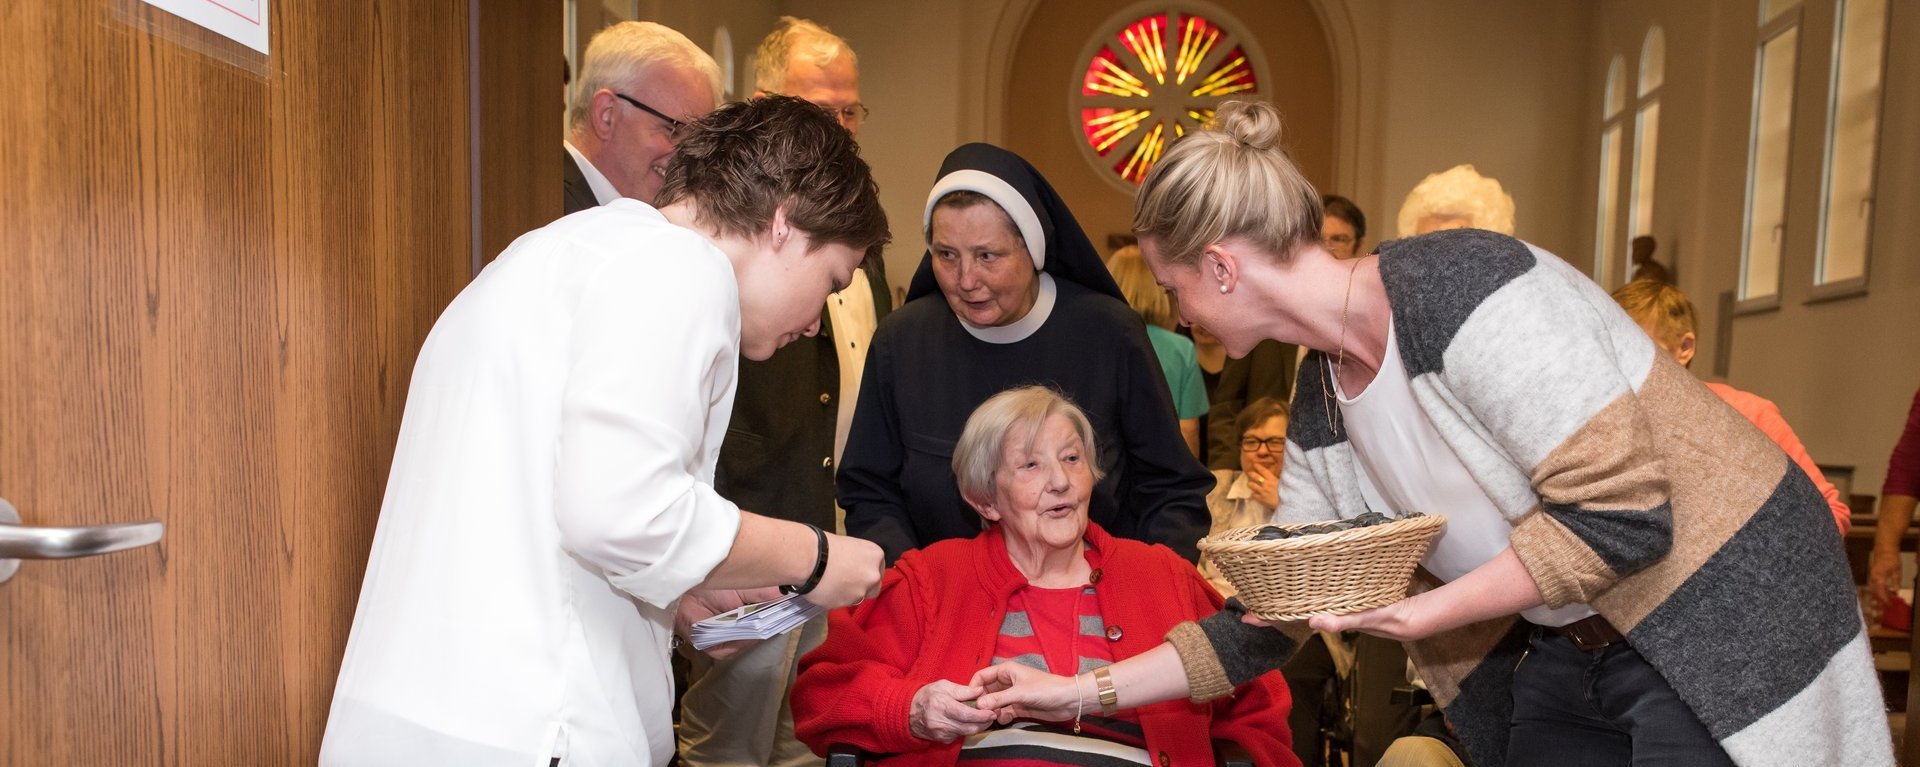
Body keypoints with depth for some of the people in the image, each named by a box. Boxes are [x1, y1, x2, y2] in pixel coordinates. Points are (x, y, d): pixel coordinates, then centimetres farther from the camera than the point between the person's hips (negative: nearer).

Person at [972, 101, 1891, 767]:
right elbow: (1265, 623, 6)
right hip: (1563, 652, 7)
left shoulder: (1460, 284, -25)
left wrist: (1423, 612, -25)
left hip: (1725, 611, -7)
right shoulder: (1320, 409, -1)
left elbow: (1623, 515, -26)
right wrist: (1079, 691, 5)